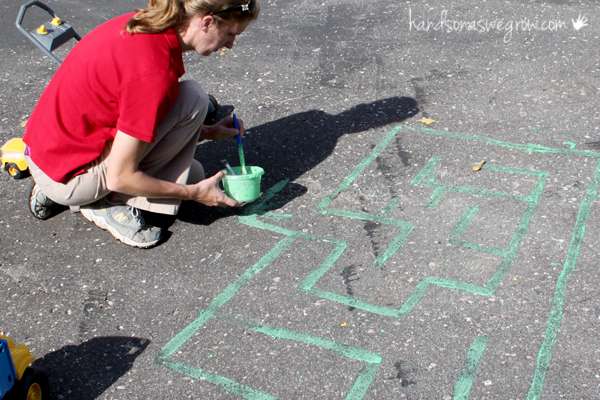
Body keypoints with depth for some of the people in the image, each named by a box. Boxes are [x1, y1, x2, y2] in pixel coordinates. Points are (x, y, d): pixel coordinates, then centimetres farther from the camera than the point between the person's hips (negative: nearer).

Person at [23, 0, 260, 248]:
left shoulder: (144, 24, -1)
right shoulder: (154, 71, -28)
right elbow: (120, 178, -22)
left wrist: (208, 132, 7)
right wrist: (195, 193, -10)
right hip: (67, 178, -9)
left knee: (191, 175, 20)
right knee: (193, 99, -16)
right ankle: (113, 203, -6)